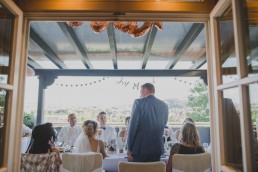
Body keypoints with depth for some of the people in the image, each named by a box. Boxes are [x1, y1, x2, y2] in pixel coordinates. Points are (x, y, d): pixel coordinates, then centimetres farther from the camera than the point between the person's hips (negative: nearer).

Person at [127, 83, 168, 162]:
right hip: (157, 148, 5)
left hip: (139, 147, -4)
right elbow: (162, 126, 13)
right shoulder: (164, 105, 6)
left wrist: (129, 148, -5)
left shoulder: (138, 102, -8)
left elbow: (133, 125, -11)